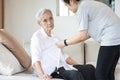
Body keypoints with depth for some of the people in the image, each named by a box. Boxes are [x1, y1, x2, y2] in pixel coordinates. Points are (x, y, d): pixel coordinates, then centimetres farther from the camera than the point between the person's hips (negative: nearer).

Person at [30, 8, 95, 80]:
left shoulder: (54, 36, 22)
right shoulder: (37, 36, -2)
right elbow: (35, 59, -15)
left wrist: (80, 67, 12)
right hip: (50, 70, -8)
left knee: (90, 68, -11)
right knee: (75, 74, -32)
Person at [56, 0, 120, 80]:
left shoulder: (81, 8, -7)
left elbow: (82, 35, -10)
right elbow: (89, 33, 21)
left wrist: (65, 42, 3)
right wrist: (71, 41, 23)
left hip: (111, 39, -10)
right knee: (108, 73, 14)